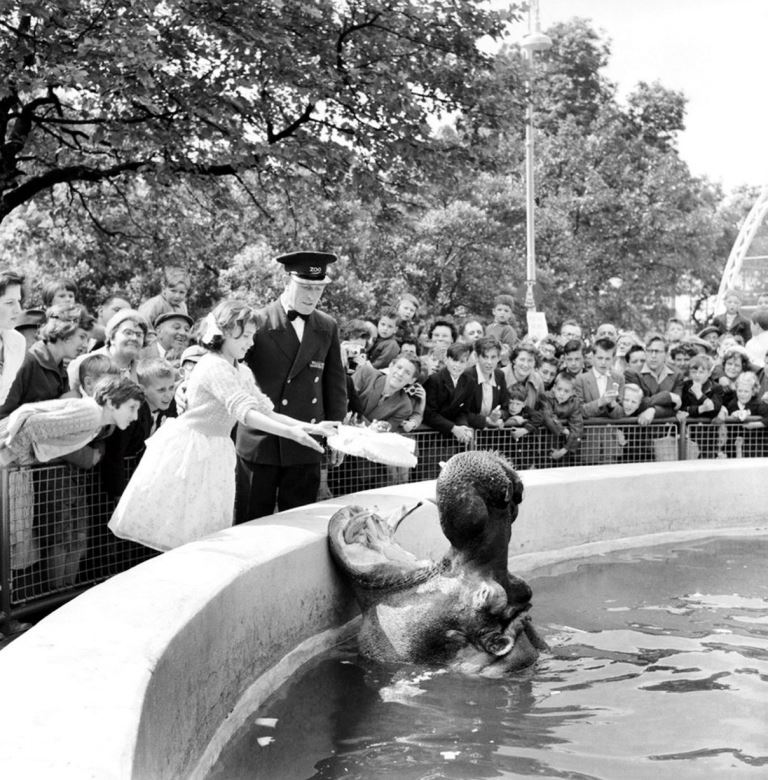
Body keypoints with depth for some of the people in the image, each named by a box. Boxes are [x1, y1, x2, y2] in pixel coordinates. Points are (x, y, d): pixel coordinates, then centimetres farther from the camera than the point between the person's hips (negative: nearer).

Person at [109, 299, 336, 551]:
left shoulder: (242, 372, 8)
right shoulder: (214, 366, -20)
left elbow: (266, 411, 4)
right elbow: (244, 412, -30)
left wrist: (307, 426, -9)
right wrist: (290, 432, -37)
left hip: (213, 455, 9)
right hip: (186, 452, -8)